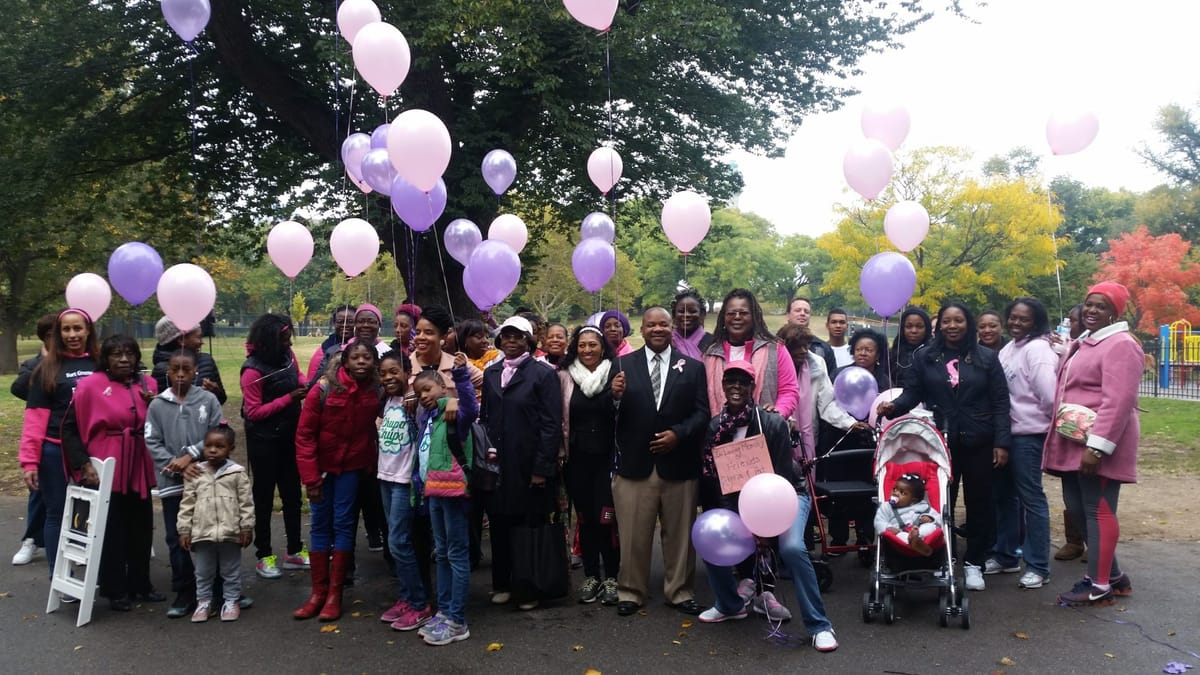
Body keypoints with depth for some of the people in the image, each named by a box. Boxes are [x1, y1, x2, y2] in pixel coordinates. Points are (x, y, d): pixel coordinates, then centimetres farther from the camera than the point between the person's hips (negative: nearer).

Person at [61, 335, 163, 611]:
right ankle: (115, 590, 17)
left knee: (141, 528, 12)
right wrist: (83, 463, -11)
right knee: (111, 531, 4)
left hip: (140, 469, 5)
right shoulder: (90, 385, -8)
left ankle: (139, 585, 26)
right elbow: (70, 428, -5)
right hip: (106, 470, -4)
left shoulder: (147, 384, 5)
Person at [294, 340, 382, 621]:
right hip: (322, 464, 0)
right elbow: (304, 433, -11)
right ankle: (318, 591, 16)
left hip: (353, 465, 0)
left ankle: (335, 594, 10)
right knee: (320, 525, 7)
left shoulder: (377, 392, -10)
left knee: (343, 524, 2)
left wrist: (371, 465, -9)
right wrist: (310, 476, -12)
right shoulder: (324, 389, -15)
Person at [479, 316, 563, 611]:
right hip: (496, 463, 4)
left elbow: (551, 424, -8)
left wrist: (542, 468, -13)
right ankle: (502, 584, 24)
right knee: (499, 525, 10)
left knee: (528, 527, 3)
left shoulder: (544, 374, -3)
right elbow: (484, 416, 12)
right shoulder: (490, 373, 12)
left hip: (527, 464, -4)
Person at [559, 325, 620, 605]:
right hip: (577, 459, 2)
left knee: (606, 518, -5)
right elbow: (561, 420, 9)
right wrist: (561, 453, 5)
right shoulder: (565, 377, 5)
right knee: (585, 518, 9)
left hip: (607, 457, -2)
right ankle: (591, 576, 21)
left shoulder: (615, 375, -1)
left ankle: (611, 577, 11)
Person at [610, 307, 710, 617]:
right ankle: (630, 592, 20)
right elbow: (612, 416, -1)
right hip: (635, 464, -1)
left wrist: (678, 433, -14)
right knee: (633, 535, 5)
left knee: (679, 534, 12)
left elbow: (702, 413, 1)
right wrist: (616, 396, -22)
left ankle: (679, 592, 26)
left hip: (679, 464, 1)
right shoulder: (624, 365, 4)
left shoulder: (693, 367, 6)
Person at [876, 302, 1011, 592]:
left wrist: (1002, 442, -7)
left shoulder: (986, 357, 2)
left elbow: (1000, 403, 0)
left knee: (978, 502, 8)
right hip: (939, 441, 0)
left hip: (978, 442, 0)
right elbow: (913, 393, 1)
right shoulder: (925, 357, 3)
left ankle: (974, 563, 20)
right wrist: (894, 406, -20)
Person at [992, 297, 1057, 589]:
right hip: (1005, 431, 9)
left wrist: (1051, 423, -6)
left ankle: (1038, 566, 5)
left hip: (1028, 434, -9)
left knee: (1031, 497, -2)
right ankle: (1005, 554, 28)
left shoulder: (1037, 348, -14)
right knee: (1004, 494, 15)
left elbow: (1048, 394, -20)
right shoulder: (1009, 347, 13)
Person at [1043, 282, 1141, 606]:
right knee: (1079, 508, 13)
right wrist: (1061, 436, 21)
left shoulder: (1120, 345, -12)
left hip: (1097, 445, -10)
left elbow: (1118, 402, -22)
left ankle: (1099, 585, 6)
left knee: (1098, 510, -3)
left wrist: (1097, 445, -26)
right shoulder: (1084, 343, 20)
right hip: (1075, 443, 10)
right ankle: (1113, 575, 26)